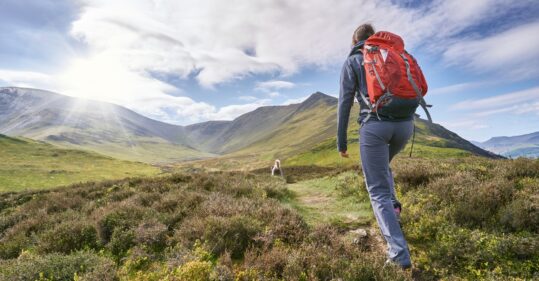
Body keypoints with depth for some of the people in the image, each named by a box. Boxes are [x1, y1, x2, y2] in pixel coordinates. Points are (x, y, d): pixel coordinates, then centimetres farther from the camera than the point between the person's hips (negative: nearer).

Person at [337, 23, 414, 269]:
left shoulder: (351, 62, 9)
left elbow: (345, 102, 0)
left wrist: (341, 141, 3)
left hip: (375, 125, -5)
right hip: (404, 123, 5)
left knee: (378, 192, 2)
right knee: (380, 166, 34)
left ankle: (399, 254, -6)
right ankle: (392, 205, 14)